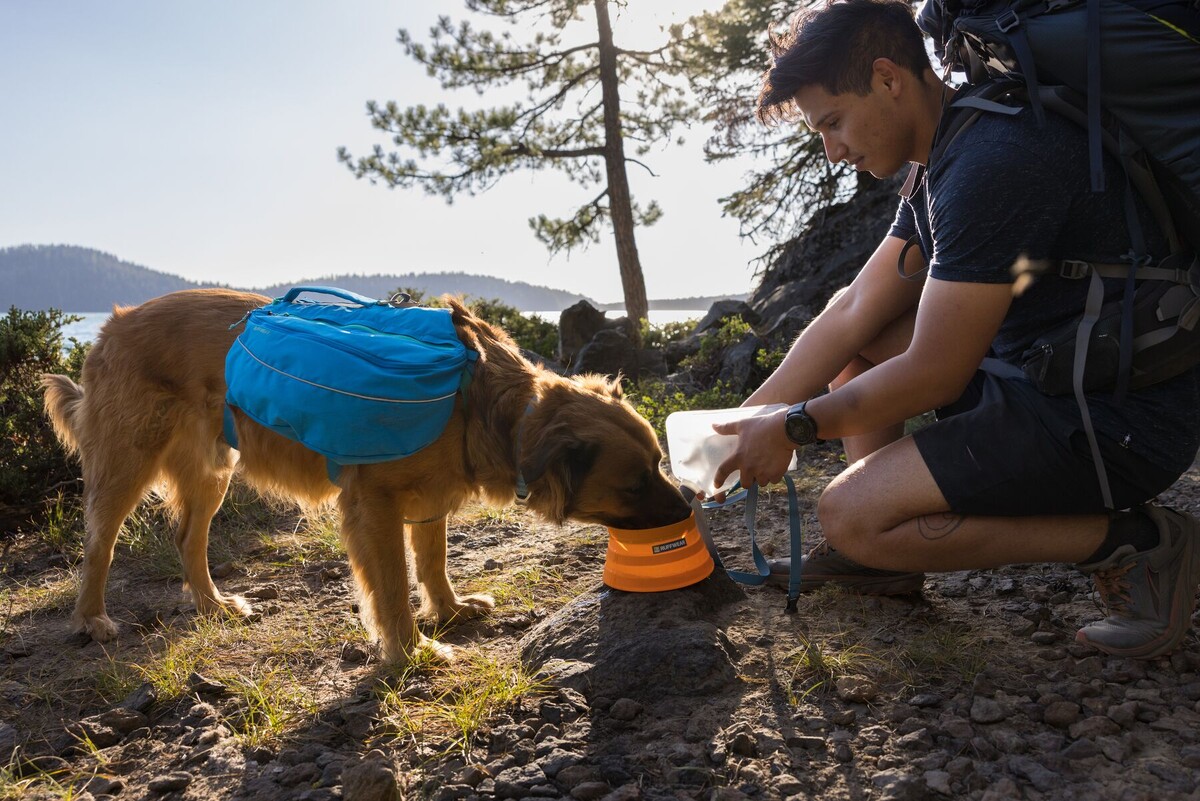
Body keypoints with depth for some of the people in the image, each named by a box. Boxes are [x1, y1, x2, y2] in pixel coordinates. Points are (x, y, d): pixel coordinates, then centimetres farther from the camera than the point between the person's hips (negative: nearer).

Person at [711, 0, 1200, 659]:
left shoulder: (996, 161, -23)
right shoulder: (943, 165, 9)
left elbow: (933, 375, -22)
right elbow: (852, 314, 8)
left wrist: (793, 427, -9)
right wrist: (744, 424, 5)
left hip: (1119, 419, -10)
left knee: (850, 516, -16)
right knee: (855, 339, 13)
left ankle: (1133, 543, -6)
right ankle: (883, 554, 11)